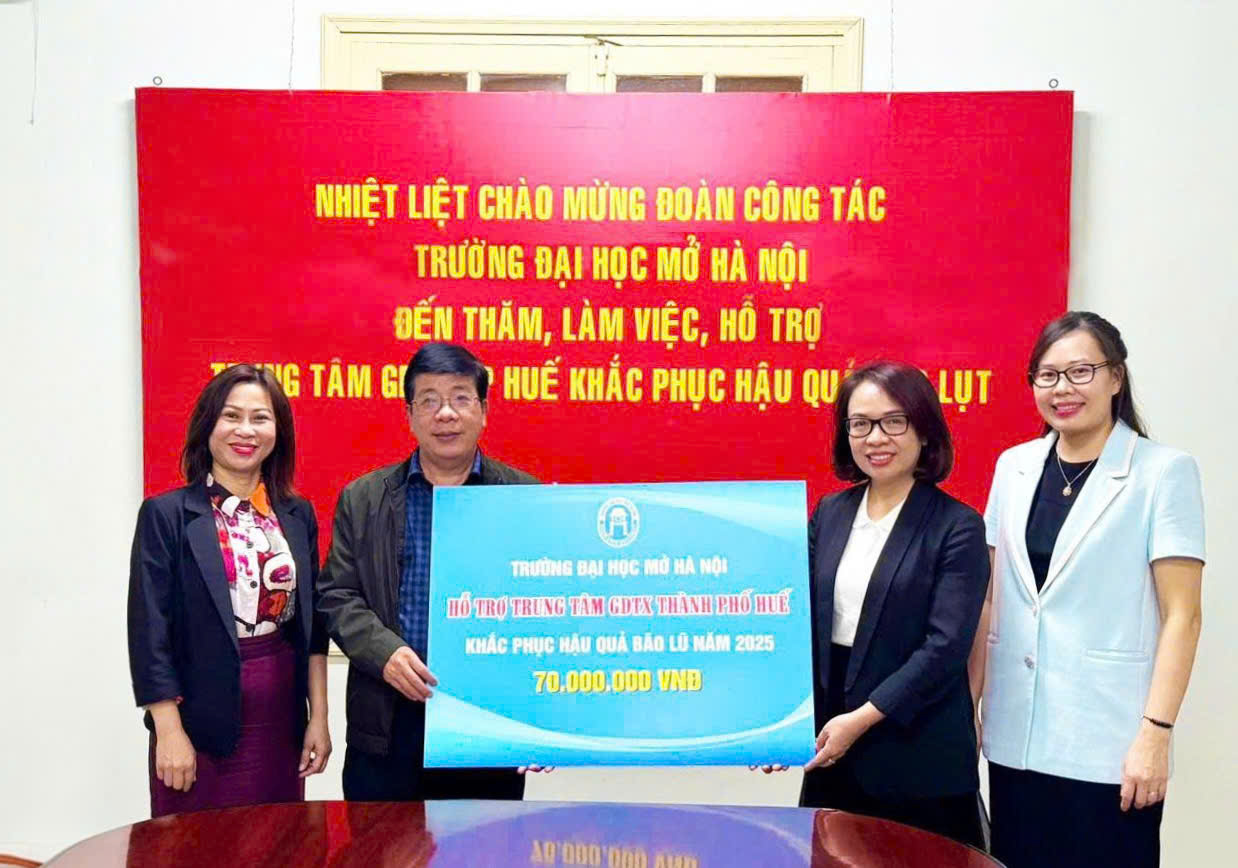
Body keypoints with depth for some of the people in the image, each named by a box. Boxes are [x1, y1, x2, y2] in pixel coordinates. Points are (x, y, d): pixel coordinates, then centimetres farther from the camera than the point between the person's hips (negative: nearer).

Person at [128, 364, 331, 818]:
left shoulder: (298, 515, 6)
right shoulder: (166, 515, -6)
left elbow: (312, 622, 9)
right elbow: (149, 630, -8)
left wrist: (319, 716, 5)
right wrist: (169, 732, -10)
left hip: (281, 716, 4)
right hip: (204, 717, -3)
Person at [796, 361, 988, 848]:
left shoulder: (957, 527, -9)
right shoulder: (830, 513, 6)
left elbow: (946, 647, -16)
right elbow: (803, 619, 6)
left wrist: (862, 718, -18)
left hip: (918, 757, -5)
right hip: (831, 748, 5)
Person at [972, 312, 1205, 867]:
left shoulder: (1164, 471, -6)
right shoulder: (1013, 467, 7)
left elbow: (1181, 615, -8)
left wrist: (1156, 735, -13)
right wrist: (966, 706, 9)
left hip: (1107, 744, -4)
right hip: (1015, 738, 4)